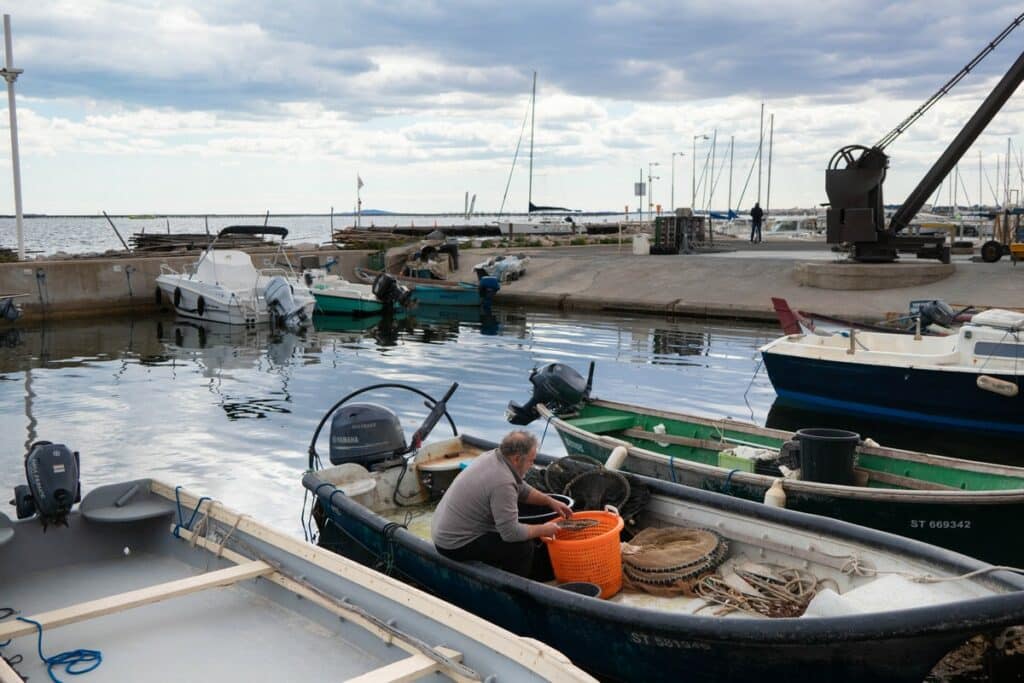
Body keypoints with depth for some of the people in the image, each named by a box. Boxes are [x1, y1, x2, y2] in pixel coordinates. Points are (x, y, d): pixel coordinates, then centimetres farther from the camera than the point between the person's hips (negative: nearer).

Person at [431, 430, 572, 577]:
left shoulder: (492, 456, 1)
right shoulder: (502, 483, -27)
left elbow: (522, 489, 18)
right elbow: (512, 533, -23)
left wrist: (550, 501, 14)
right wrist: (543, 530, -9)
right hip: (456, 546, -10)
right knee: (524, 546, -12)